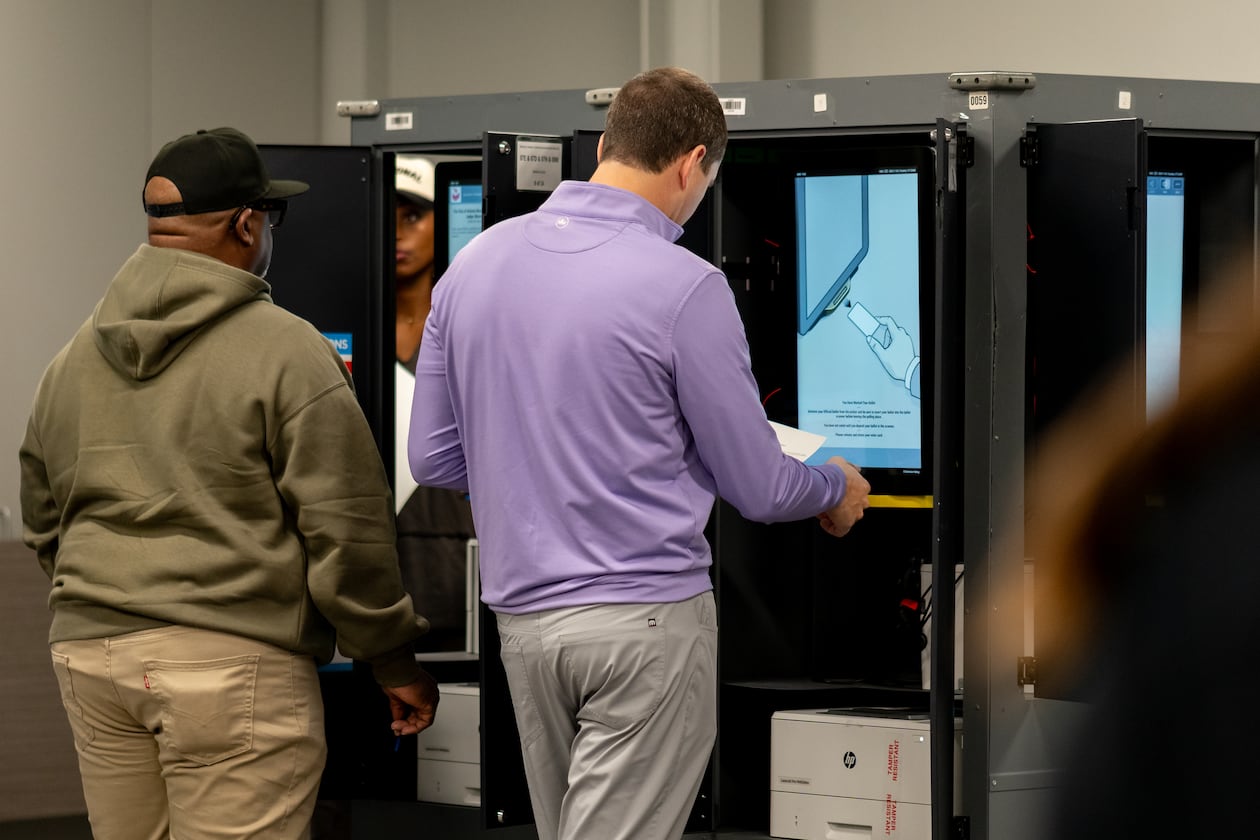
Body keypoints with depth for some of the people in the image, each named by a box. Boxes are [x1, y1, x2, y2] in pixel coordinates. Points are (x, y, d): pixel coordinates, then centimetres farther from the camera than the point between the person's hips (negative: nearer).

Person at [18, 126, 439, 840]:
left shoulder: (74, 357, 13)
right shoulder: (286, 352, -8)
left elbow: (44, 525, 20)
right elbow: (347, 530, -9)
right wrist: (393, 660, 2)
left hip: (89, 652, 7)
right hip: (235, 661, -7)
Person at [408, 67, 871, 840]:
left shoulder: (475, 263, 4)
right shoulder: (683, 288, -13)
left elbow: (434, 456, 11)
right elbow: (757, 486, -5)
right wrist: (837, 489, 17)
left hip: (524, 617, 6)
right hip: (644, 618, -6)